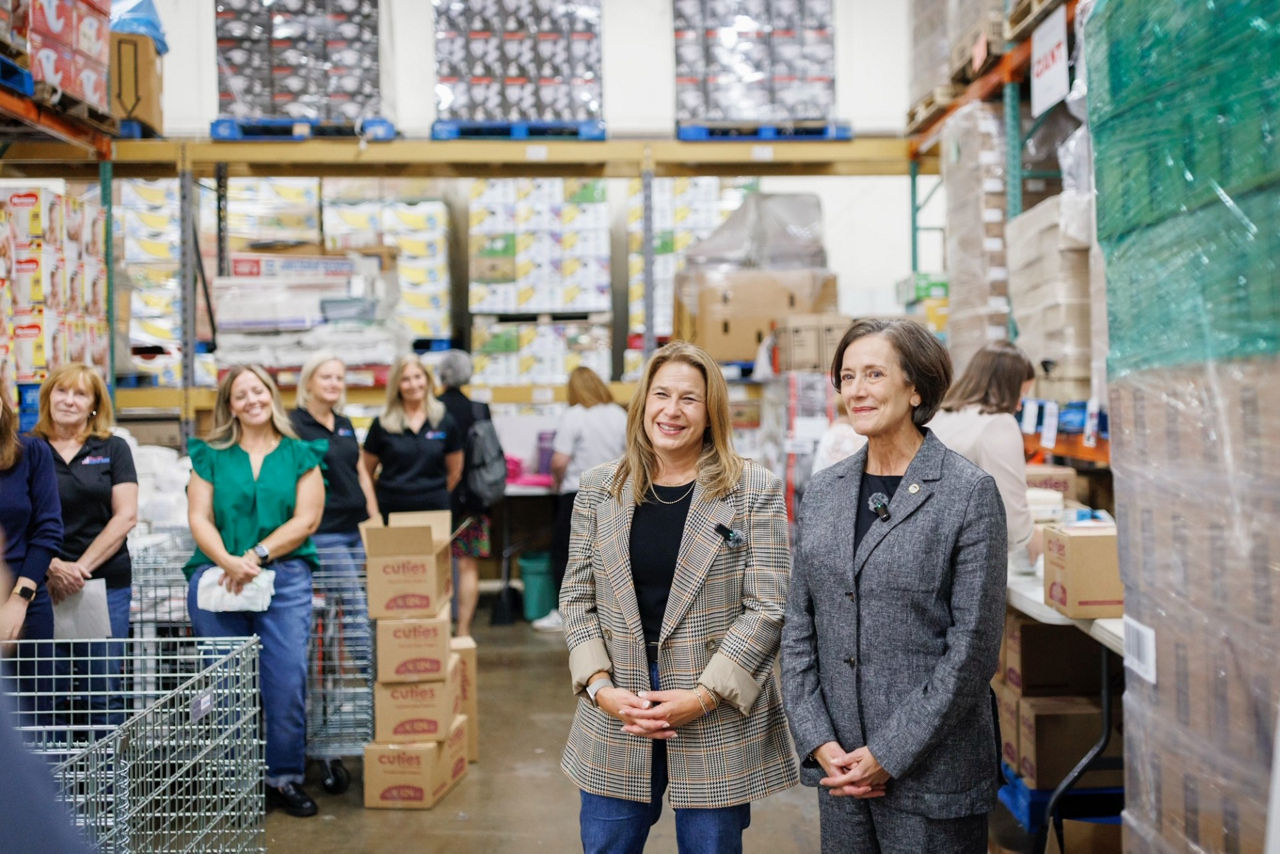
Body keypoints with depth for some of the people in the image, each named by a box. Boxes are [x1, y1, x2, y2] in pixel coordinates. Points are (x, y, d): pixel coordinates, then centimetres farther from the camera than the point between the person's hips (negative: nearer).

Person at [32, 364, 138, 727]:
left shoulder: (113, 449, 7)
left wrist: (82, 566, -10)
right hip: (42, 585, 0)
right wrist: (53, 566, -14)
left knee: (103, 690, 0)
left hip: (106, 581, 0)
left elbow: (126, 516, 0)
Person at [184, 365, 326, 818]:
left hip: (285, 579, -1)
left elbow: (306, 520, 0)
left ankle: (285, 777, 7)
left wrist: (256, 556, -12)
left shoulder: (301, 455, 9)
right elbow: (199, 518, 4)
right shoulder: (211, 456, 12)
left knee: (287, 681, -7)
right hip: (217, 579, 1)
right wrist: (227, 561, -14)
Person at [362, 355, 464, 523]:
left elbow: (455, 472, 15)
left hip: (435, 510, 1)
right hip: (391, 512, -1)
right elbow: (365, 473, 10)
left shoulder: (445, 423, 6)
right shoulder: (382, 425, 3)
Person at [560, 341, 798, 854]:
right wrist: (600, 687, -7)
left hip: (719, 725, -2)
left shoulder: (754, 491, -4)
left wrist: (705, 695, -15)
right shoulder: (599, 489, 5)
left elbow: (768, 608, -8)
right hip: (614, 720, 3)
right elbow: (577, 599, 6)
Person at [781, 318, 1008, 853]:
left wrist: (890, 754, -13)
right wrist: (819, 743, -3)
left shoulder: (969, 492, -8)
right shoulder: (823, 492, 8)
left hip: (931, 771, -4)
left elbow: (974, 643, -11)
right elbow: (798, 628, 8)